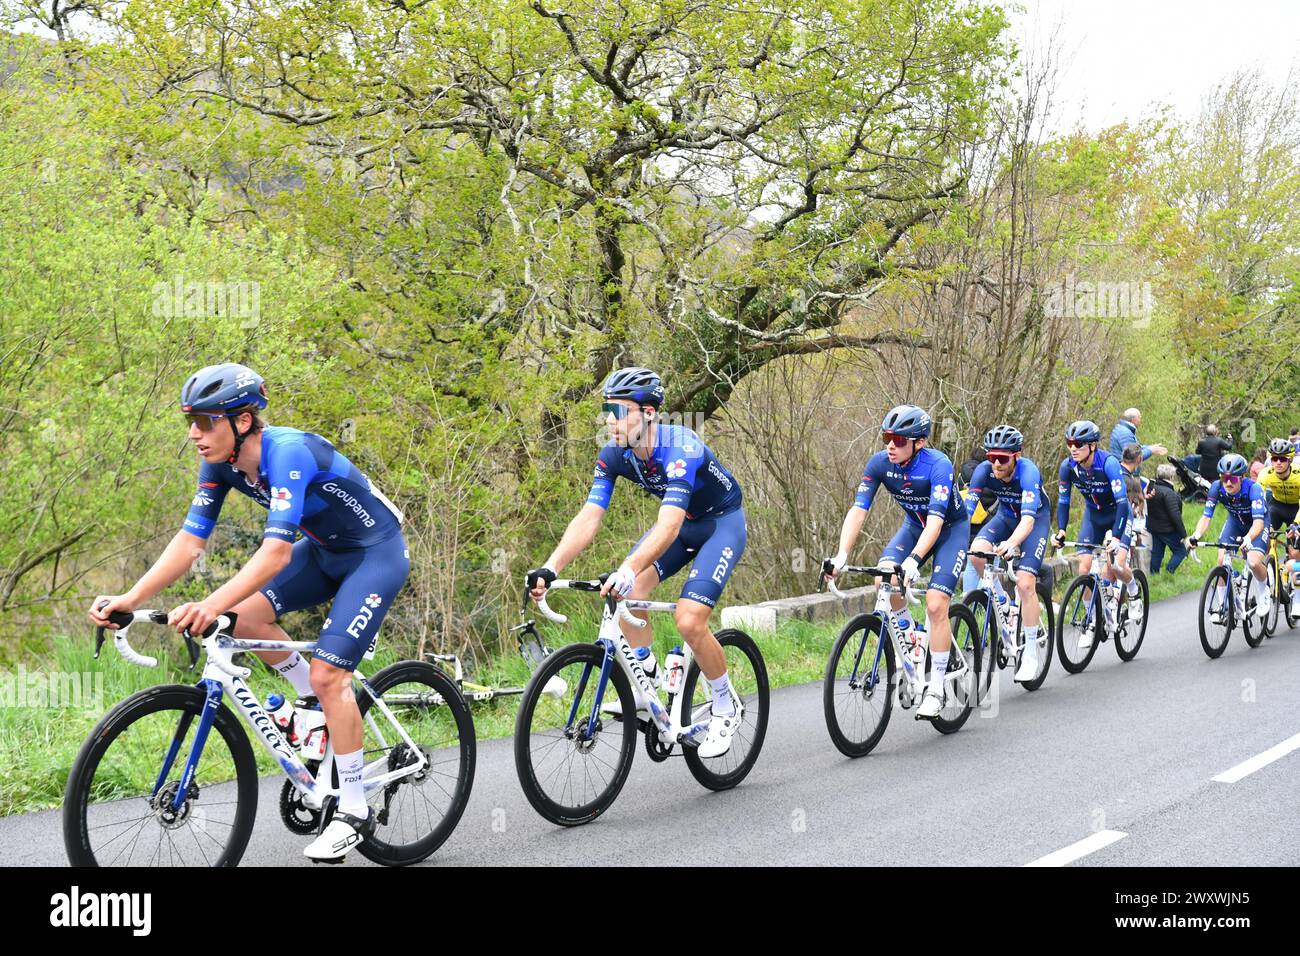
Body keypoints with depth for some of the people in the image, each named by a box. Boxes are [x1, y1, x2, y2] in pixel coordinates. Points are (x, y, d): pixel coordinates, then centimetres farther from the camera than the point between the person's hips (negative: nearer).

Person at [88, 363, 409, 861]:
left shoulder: (287, 452, -33)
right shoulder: (221, 463, -9)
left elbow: (276, 551, -41)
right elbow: (189, 540, -12)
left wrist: (212, 605, -52)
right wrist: (129, 599, -23)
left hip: (376, 552, -8)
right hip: (325, 549, 8)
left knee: (327, 674, -16)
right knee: (247, 615, -9)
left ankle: (354, 811, -3)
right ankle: (318, 701, 15)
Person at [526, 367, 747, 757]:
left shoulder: (680, 449, -35)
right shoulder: (613, 455, -15)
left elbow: (670, 525, -48)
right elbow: (588, 518, -20)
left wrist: (628, 570, -62)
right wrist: (549, 569, -34)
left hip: (722, 522, -6)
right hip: (682, 521, 6)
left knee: (689, 620, -21)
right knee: (627, 591, -20)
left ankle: (727, 706, 3)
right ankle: (648, 684, -3)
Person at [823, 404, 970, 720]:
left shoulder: (938, 466, -32)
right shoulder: (879, 463, -19)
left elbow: (936, 521, -39)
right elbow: (858, 511, -23)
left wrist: (913, 560, -53)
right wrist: (841, 555, -36)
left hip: (951, 528, -4)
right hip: (914, 525, 4)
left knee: (936, 605, -18)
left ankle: (936, 687, -5)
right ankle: (908, 636, 2)